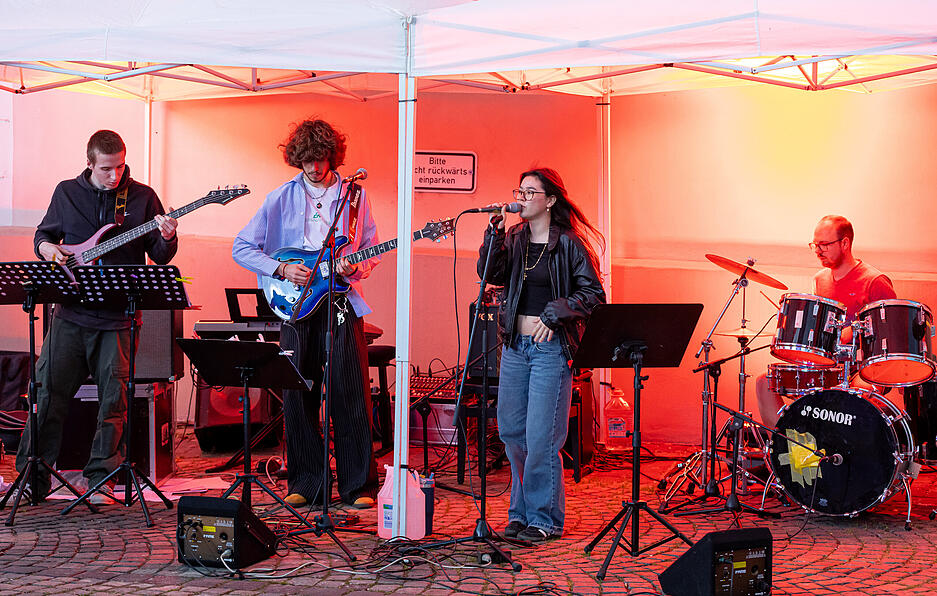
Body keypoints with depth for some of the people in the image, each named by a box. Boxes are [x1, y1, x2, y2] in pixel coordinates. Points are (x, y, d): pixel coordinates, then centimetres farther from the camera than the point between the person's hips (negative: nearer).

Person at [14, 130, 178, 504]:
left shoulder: (142, 197, 3)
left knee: (113, 400, 0)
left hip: (119, 318, -1)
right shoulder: (66, 192, 8)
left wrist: (167, 240, -18)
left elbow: (160, 256, 3)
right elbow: (43, 234, 20)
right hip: (71, 313, 1)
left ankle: (100, 480, 12)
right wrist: (47, 248, -2)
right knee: (48, 393, 2)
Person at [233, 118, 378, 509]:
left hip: (342, 303, -1)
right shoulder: (281, 198, 6)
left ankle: (359, 485, 4)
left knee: (351, 396, -4)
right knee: (298, 396, 3)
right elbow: (242, 248, 5)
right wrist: (280, 269, -8)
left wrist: (355, 268, -9)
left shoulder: (355, 195, 8)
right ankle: (306, 482, 14)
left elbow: (372, 251, 12)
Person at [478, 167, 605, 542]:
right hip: (515, 345, 6)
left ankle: (544, 519, 6)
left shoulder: (568, 244, -4)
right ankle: (521, 512, 25)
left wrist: (553, 315, -14)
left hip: (551, 347, -6)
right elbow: (491, 274, -4)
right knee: (511, 431, 10)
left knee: (541, 437, -6)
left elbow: (593, 293, -6)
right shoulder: (514, 240, 11)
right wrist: (495, 233, -13)